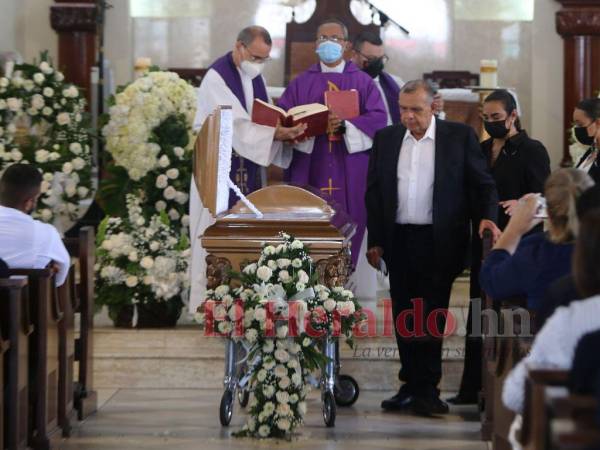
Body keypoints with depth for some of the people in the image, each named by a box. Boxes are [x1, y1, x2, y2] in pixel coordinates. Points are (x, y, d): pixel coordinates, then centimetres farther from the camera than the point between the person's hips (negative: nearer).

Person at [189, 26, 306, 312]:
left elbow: (263, 119, 9)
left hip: (246, 167, 8)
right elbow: (235, 126, -24)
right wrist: (277, 133, -32)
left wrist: (284, 131, -11)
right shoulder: (217, 77, -15)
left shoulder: (254, 76, 11)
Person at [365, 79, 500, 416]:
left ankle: (427, 390, 0)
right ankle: (412, 386, 15)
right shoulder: (386, 139, 10)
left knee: (432, 318, -5)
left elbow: (484, 183, 2)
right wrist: (374, 241, 7)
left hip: (439, 242, -4)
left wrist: (489, 216, -15)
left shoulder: (460, 136, 0)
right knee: (405, 318, 7)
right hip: (399, 241, 4)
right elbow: (374, 194, 12)